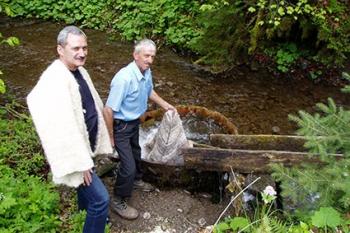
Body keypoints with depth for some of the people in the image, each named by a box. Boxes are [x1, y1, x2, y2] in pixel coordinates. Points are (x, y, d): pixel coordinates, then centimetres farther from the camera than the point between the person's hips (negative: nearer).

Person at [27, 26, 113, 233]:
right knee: (100, 199, -5)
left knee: (87, 190, 28)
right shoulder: (55, 81, -27)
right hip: (73, 152, -9)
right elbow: (62, 128, -30)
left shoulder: (80, 70, 3)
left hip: (85, 146, 9)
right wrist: (79, 162, -25)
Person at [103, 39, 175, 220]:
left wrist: (165, 105, 12)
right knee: (128, 164, -5)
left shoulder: (147, 72, -8)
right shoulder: (124, 78, -34)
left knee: (135, 152, 28)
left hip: (135, 122, 9)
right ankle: (119, 202, 17)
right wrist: (110, 137, -22)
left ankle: (135, 180, 55)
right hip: (120, 125, -8)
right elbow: (108, 110, -30)